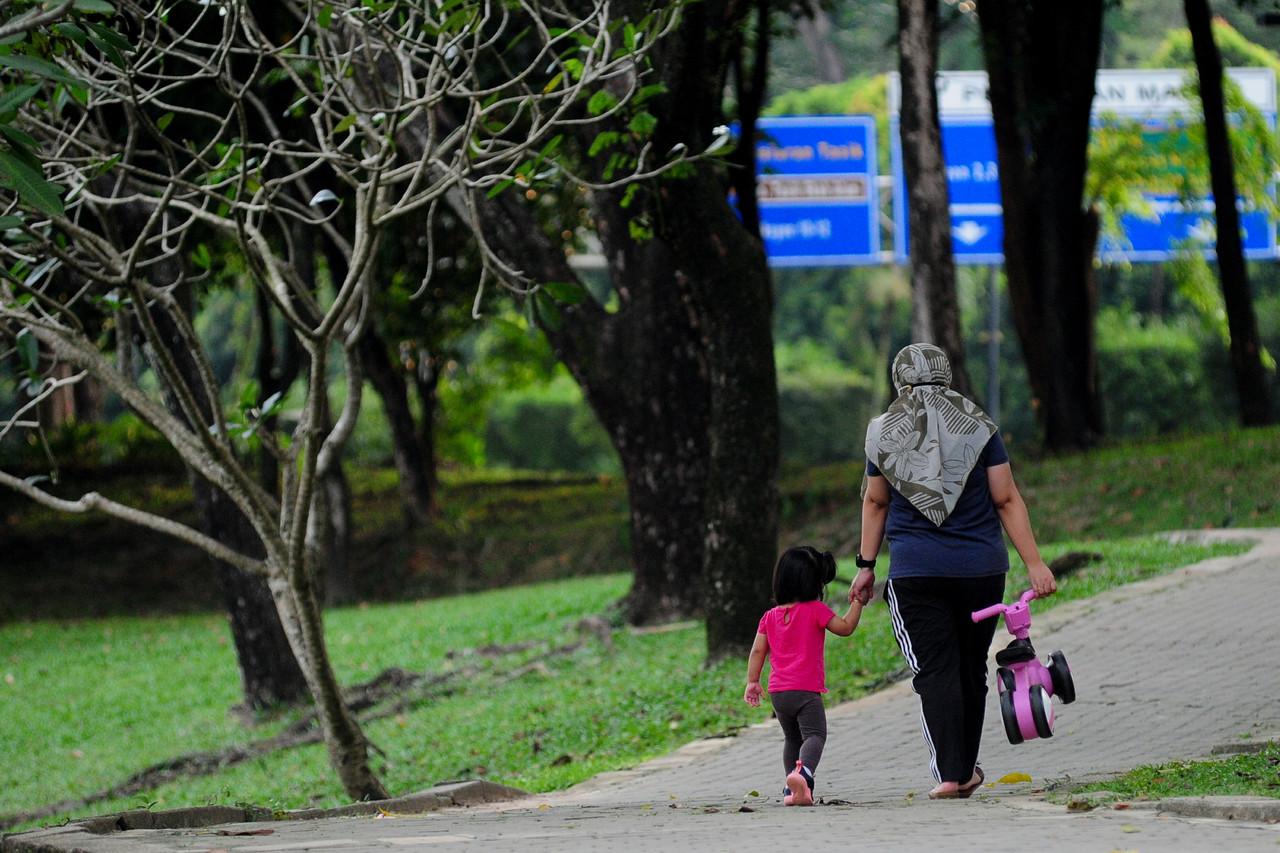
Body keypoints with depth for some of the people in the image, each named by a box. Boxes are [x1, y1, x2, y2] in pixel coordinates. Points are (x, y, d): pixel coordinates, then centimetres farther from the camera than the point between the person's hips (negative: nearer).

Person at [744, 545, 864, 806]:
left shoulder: (770, 617, 12)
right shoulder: (816, 610, -5)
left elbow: (757, 651, 9)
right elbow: (845, 627, -2)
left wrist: (752, 682, 13)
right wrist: (856, 604, 8)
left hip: (778, 693, 6)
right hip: (807, 690, -6)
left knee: (792, 739, 22)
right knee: (814, 735, -15)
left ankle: (792, 789, 20)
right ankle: (803, 771, -43)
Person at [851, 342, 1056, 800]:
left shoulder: (883, 434, 3)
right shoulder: (979, 429, 1)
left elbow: (875, 503, 10)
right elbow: (1007, 500, -1)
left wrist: (866, 565, 17)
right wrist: (1034, 563, 0)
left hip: (915, 573, -1)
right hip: (981, 568, 1)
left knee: (935, 672, -3)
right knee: (971, 668, 13)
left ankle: (949, 774, -13)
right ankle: (966, 770, 23)